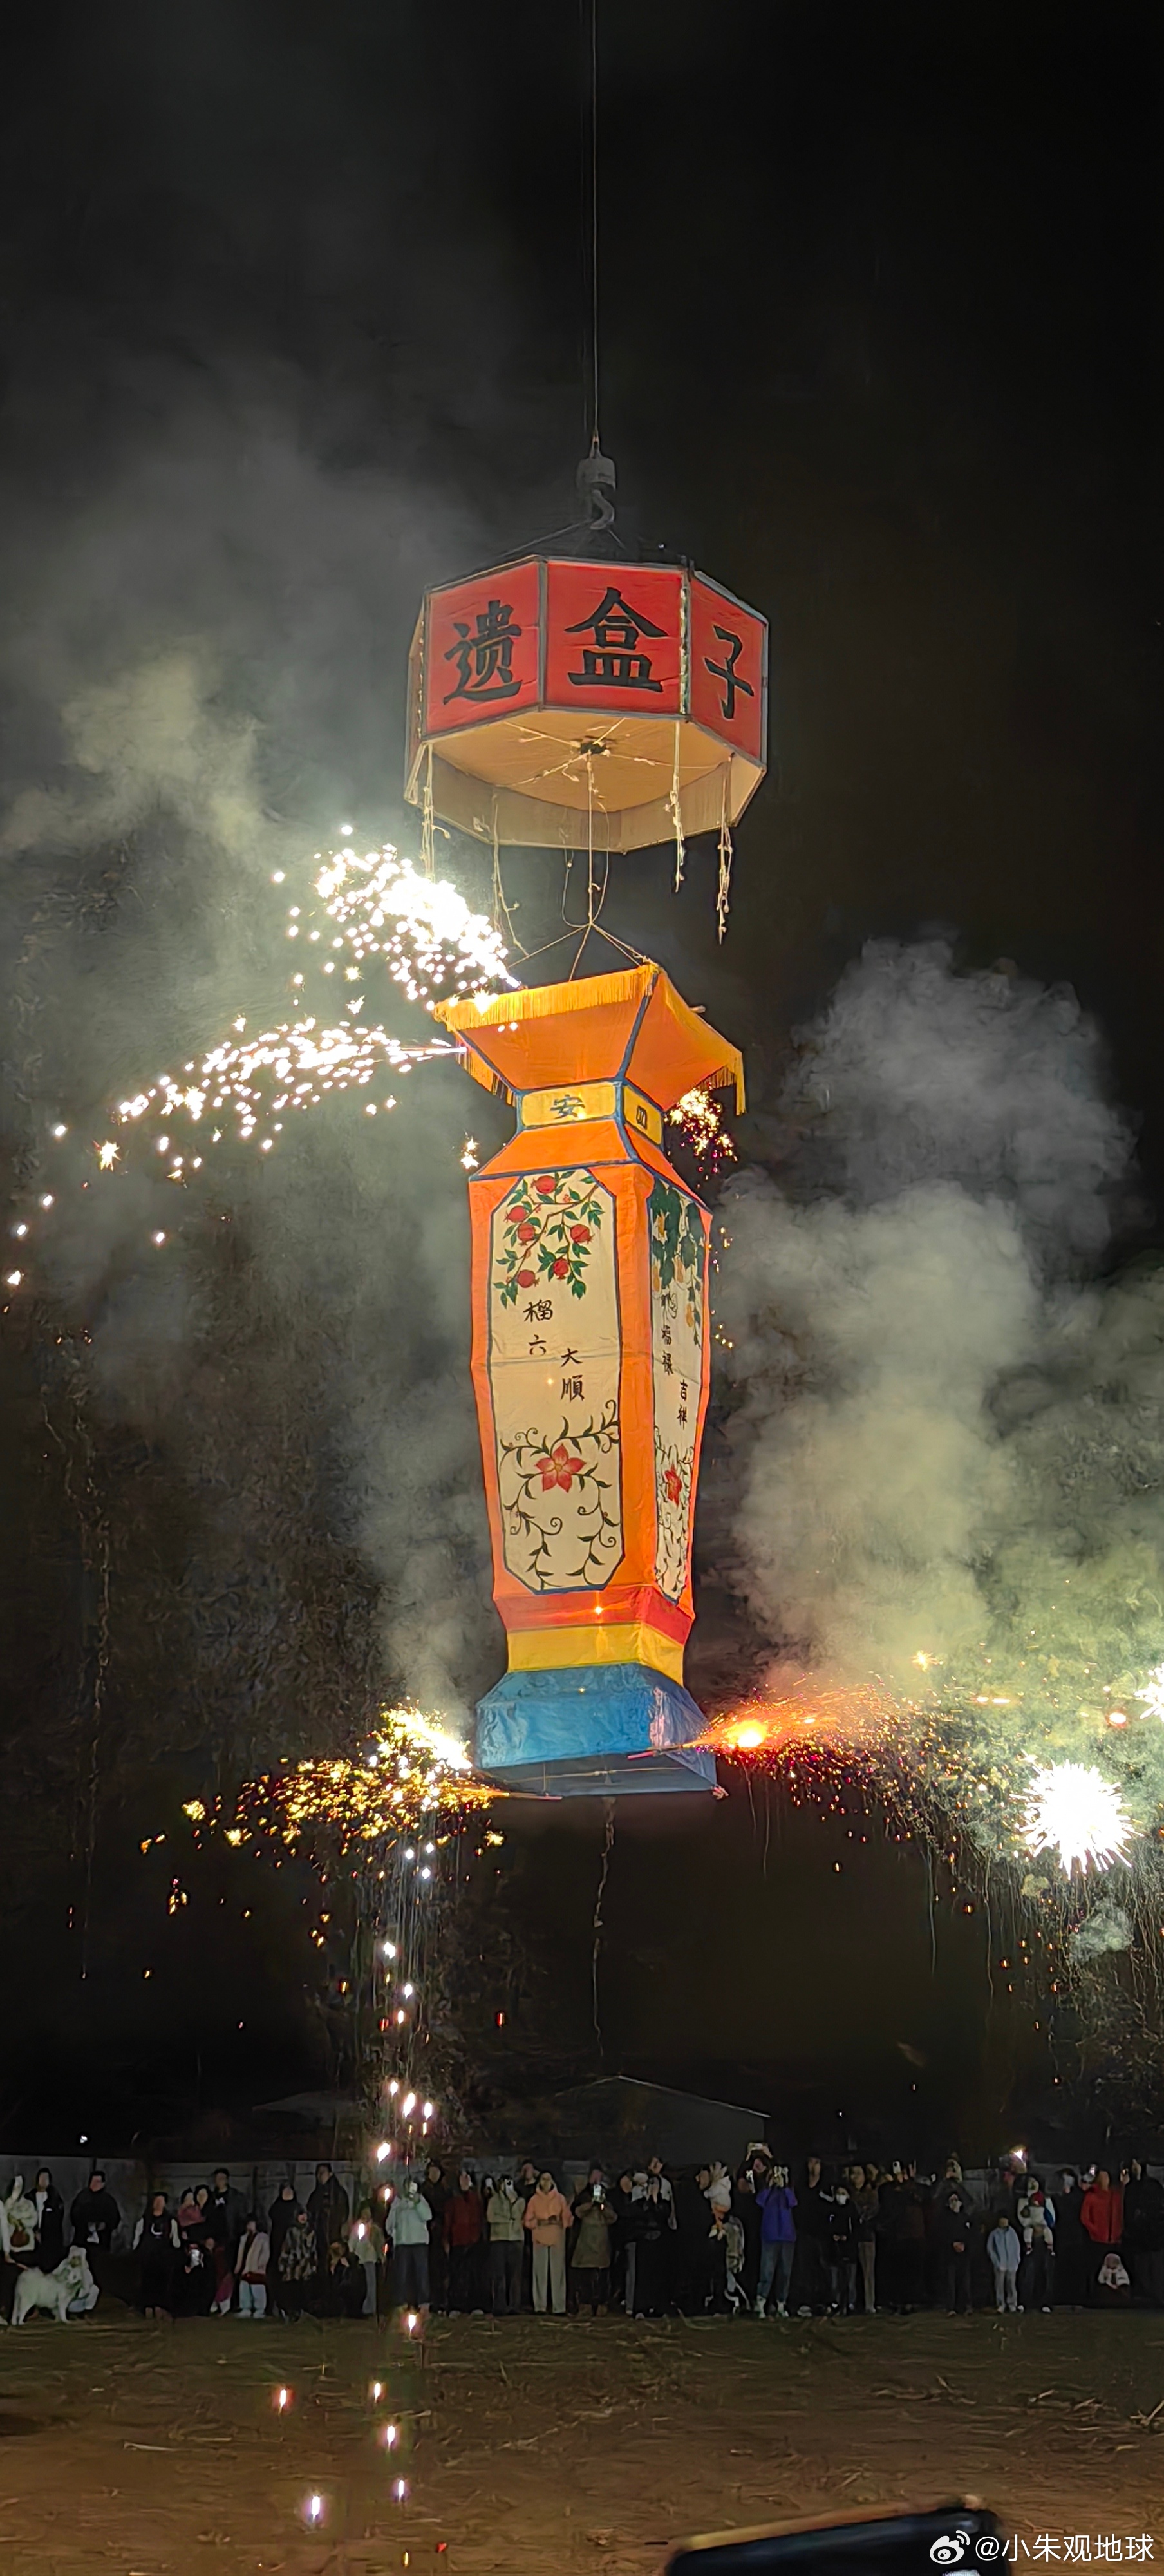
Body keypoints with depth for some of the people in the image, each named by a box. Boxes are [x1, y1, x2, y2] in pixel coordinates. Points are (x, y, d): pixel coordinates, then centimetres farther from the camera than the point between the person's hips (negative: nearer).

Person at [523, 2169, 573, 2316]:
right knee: (540, 2272, -4)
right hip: (540, 2238, 0)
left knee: (558, 2272, -4)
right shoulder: (534, 2199, 8)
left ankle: (559, 2307, -3)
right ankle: (539, 2307, -2)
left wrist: (559, 2222, -13)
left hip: (557, 2238, 0)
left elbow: (567, 2219, 6)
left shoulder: (560, 2198, 9)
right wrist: (539, 2222, -12)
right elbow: (528, 2221, 5)